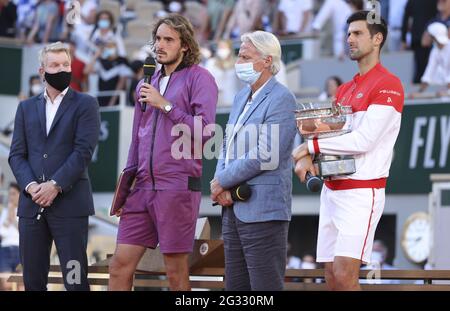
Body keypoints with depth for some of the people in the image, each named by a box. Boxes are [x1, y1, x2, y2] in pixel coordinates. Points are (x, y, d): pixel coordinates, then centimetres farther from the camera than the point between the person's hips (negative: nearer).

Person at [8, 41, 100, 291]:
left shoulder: (85, 104, 5)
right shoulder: (26, 108, 17)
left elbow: (83, 151, -6)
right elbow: (16, 154, 9)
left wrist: (55, 185, -14)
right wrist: (30, 186, -9)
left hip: (69, 203, -4)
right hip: (32, 204, 4)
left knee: (75, 279, -6)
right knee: (33, 279, 4)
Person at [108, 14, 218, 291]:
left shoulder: (199, 78, -2)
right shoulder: (147, 84, 18)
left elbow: (205, 131, -13)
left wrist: (165, 105, -11)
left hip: (179, 186, -6)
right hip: (143, 186, 6)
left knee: (176, 272, -1)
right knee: (120, 265, 2)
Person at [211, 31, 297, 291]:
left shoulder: (281, 99, -11)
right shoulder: (242, 97, 17)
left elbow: (266, 157, -19)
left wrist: (222, 182, -11)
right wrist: (221, 186, -1)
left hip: (262, 210, -9)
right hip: (234, 208, 9)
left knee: (265, 285, -7)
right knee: (236, 286, 11)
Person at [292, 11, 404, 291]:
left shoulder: (388, 86, -8)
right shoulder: (345, 90, 18)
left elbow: (363, 140, -17)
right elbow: (324, 130, 14)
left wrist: (310, 146, -12)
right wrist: (306, 157, -9)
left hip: (362, 192, -8)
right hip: (332, 191, 8)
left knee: (344, 275, -17)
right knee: (332, 276, 6)